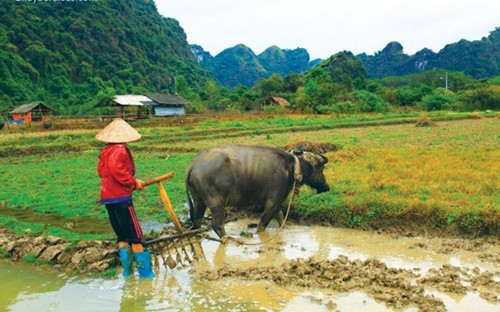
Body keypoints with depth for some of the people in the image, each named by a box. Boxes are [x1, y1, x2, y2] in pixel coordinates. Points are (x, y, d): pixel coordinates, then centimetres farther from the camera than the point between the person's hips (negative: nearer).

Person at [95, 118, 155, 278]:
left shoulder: (106, 151, 14)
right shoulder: (120, 150, -12)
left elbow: (101, 170, 18)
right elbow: (116, 171, -24)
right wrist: (134, 182, -13)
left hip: (107, 197, 8)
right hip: (121, 197, -8)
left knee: (122, 235, 14)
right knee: (136, 235, -2)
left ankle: (127, 269, 12)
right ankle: (145, 271, 2)